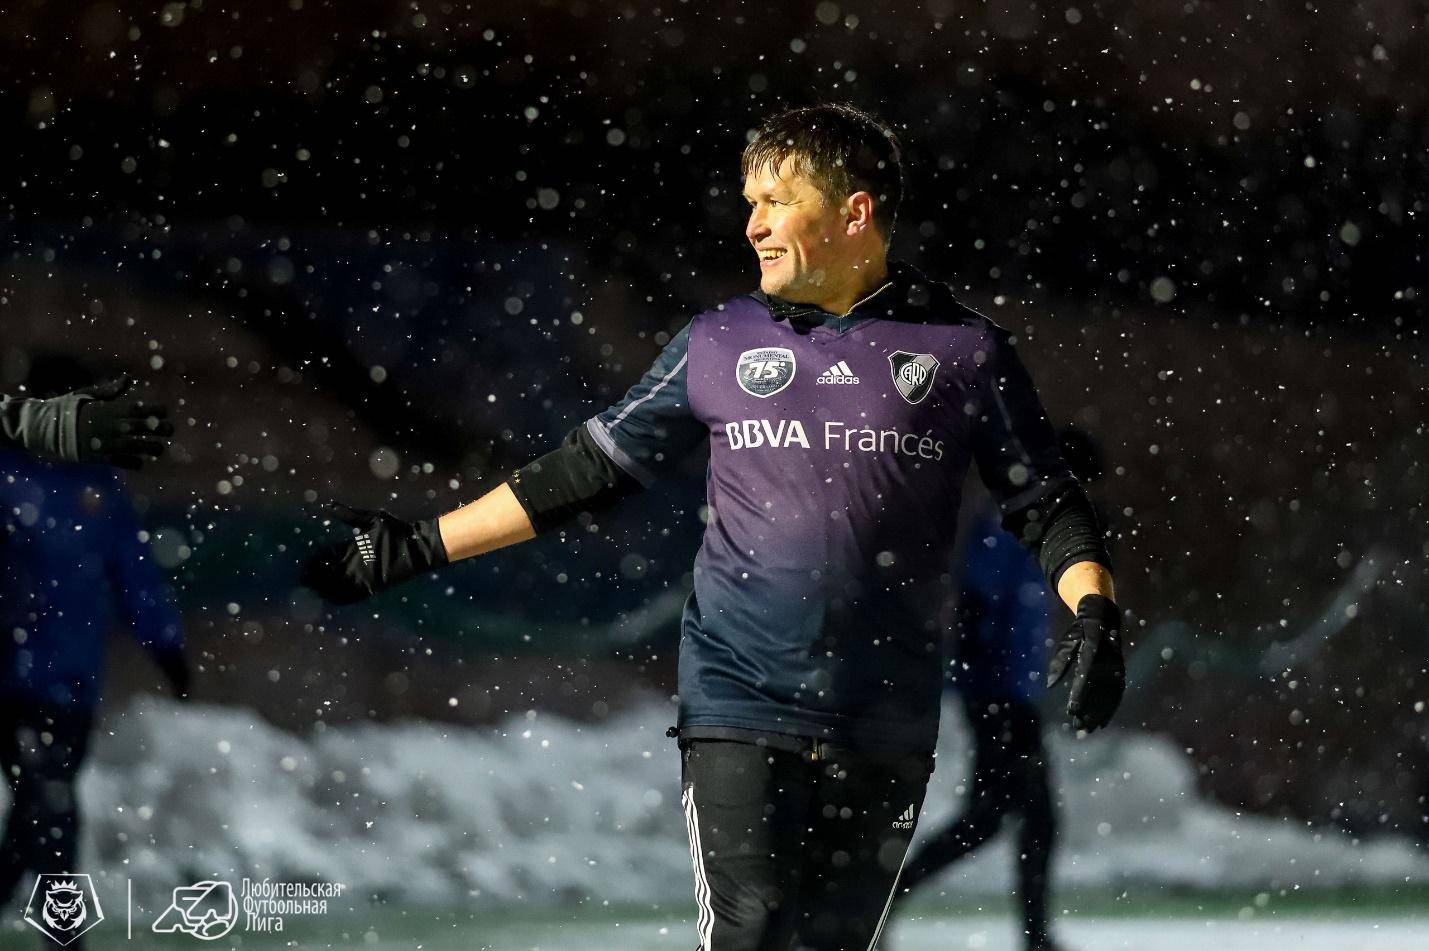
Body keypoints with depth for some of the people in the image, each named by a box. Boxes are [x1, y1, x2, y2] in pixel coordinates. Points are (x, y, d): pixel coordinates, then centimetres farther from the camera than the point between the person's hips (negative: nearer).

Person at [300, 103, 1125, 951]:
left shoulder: (963, 351, 3)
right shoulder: (722, 344, 8)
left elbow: (1046, 501, 7)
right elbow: (591, 469, 13)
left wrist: (1094, 609, -12)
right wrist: (422, 546, 11)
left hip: (888, 734, 0)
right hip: (740, 712, 0)